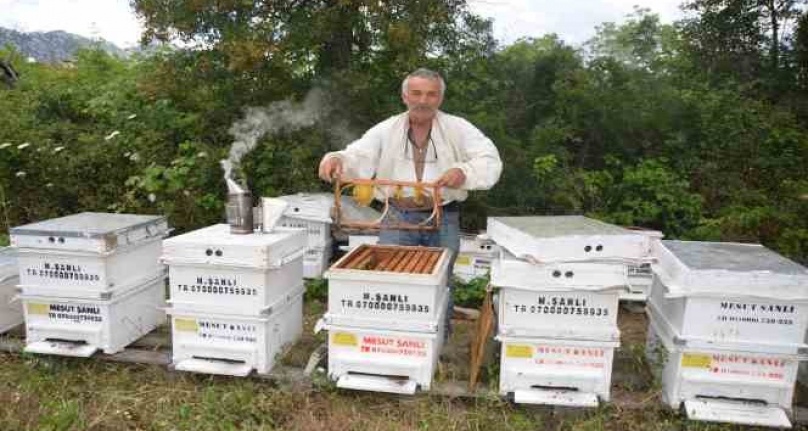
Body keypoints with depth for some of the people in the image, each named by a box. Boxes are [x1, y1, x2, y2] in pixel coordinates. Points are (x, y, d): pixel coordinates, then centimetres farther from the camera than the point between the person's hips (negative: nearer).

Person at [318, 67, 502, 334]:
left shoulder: (459, 129, -4)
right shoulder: (386, 130, 0)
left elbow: (490, 162, -12)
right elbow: (358, 159, -8)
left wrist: (463, 172, -33)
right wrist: (336, 159, -31)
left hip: (443, 217, 0)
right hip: (398, 216, 1)